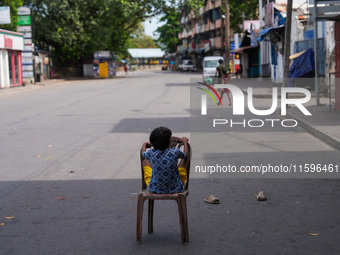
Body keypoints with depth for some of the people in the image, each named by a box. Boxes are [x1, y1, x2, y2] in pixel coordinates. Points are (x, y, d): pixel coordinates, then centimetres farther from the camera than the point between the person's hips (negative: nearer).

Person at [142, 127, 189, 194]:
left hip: (155, 189, 1)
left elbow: (143, 154, 12)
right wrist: (185, 142, 25)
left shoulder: (151, 153, -13)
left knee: (145, 161, 23)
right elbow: (186, 155, 7)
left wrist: (144, 145, 34)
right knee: (185, 159, 16)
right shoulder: (175, 152, -16)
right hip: (175, 189, -1)